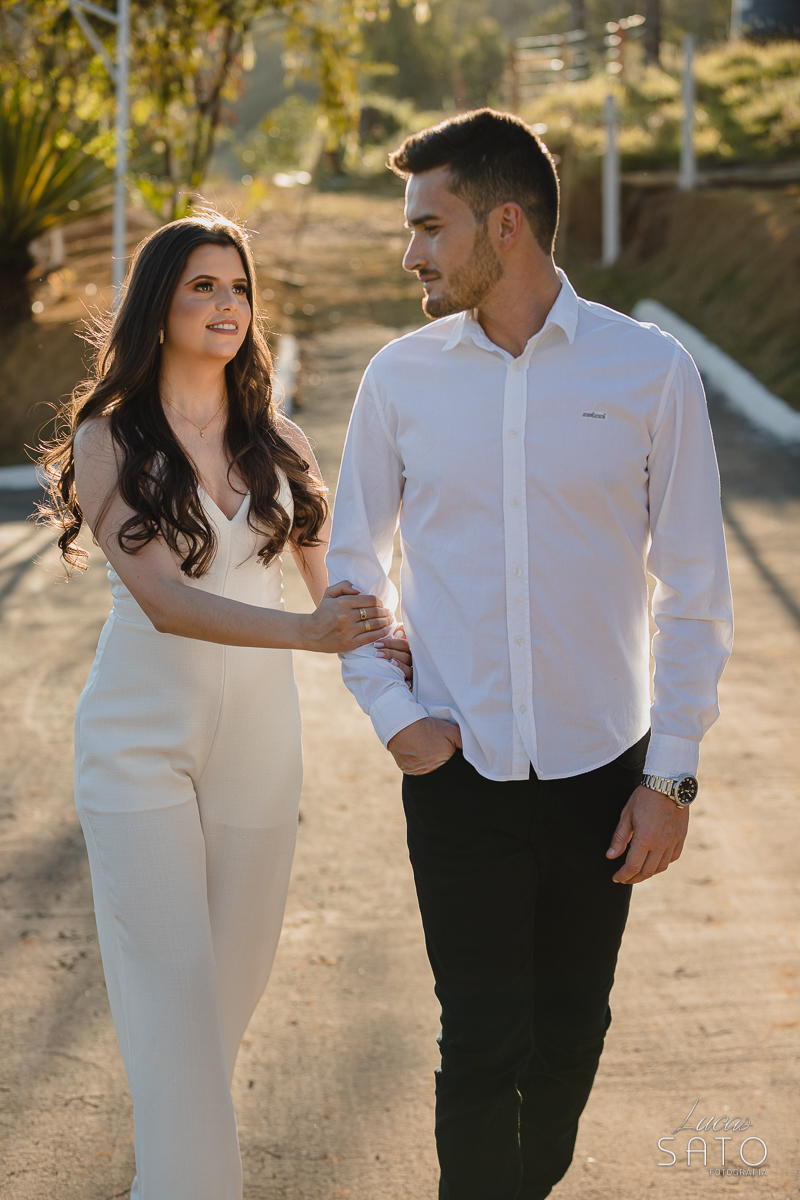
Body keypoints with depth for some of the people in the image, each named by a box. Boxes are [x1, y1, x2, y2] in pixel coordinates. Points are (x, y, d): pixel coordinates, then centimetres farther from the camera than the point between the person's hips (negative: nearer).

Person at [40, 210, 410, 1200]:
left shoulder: (276, 442, 6)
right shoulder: (108, 440, -8)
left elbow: (331, 573, 3)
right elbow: (161, 597, -19)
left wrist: (389, 638, -20)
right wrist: (307, 631, -33)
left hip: (257, 731, 4)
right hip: (142, 736, -4)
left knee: (238, 964, 13)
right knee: (173, 975, -7)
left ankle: (190, 1119, 34)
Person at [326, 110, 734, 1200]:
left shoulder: (650, 372, -6)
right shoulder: (401, 377, 0)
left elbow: (695, 590, -2)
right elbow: (351, 565, 11)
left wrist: (673, 778, -4)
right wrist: (392, 713, -2)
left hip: (600, 771, 0)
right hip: (458, 772, 0)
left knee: (570, 1035, 13)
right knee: (482, 1044, 0)